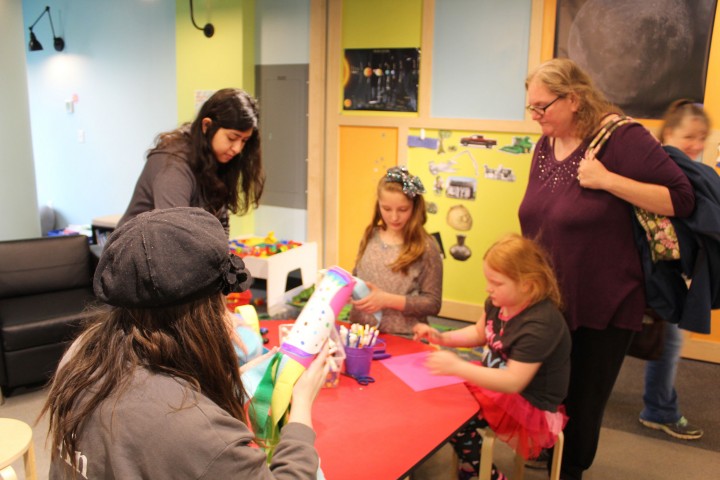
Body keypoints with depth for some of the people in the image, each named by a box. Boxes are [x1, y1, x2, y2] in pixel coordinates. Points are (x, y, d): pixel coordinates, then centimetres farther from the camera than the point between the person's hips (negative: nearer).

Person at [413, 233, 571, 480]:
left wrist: (458, 367, -39)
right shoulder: (499, 302, -5)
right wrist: (441, 337, -1)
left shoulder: (541, 323, -31)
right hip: (496, 381, 9)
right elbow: (479, 333, 14)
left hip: (530, 406, -9)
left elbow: (513, 382, -34)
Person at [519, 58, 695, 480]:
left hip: (604, 305, -6)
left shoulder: (621, 138, -16)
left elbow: (682, 199, -19)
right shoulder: (545, 146, 4)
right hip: (549, 299, 6)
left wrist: (607, 179, -27)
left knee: (585, 396, 11)